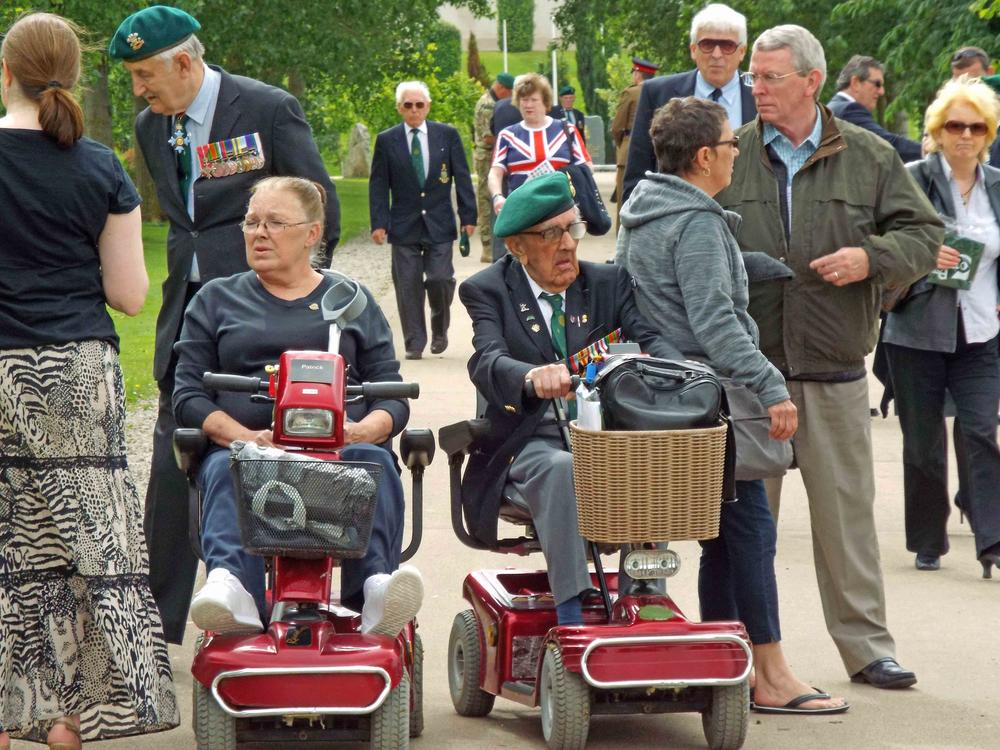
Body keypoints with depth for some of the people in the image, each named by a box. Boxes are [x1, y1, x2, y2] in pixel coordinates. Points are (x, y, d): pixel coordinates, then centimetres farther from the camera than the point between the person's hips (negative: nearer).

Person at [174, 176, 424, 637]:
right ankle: (230, 585, -62)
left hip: (341, 448, 0)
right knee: (227, 471, -36)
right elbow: (188, 396, 11)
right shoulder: (215, 300, 24)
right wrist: (244, 436, -10)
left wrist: (361, 432, -10)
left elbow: (392, 398, 15)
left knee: (374, 464, -34)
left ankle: (374, 585, -57)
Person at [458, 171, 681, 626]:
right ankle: (572, 616, -41)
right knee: (562, 469, -36)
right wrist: (533, 375, -41)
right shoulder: (489, 291, 3)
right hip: (529, 443, -3)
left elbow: (649, 338, -4)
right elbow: (487, 361, -16)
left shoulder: (609, 283, 12)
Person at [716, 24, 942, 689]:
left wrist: (871, 258, -11)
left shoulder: (869, 158, 4)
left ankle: (865, 645, 15)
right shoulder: (730, 159, 4)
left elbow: (924, 233, 6)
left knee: (847, 508, 5)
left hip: (833, 370, 0)